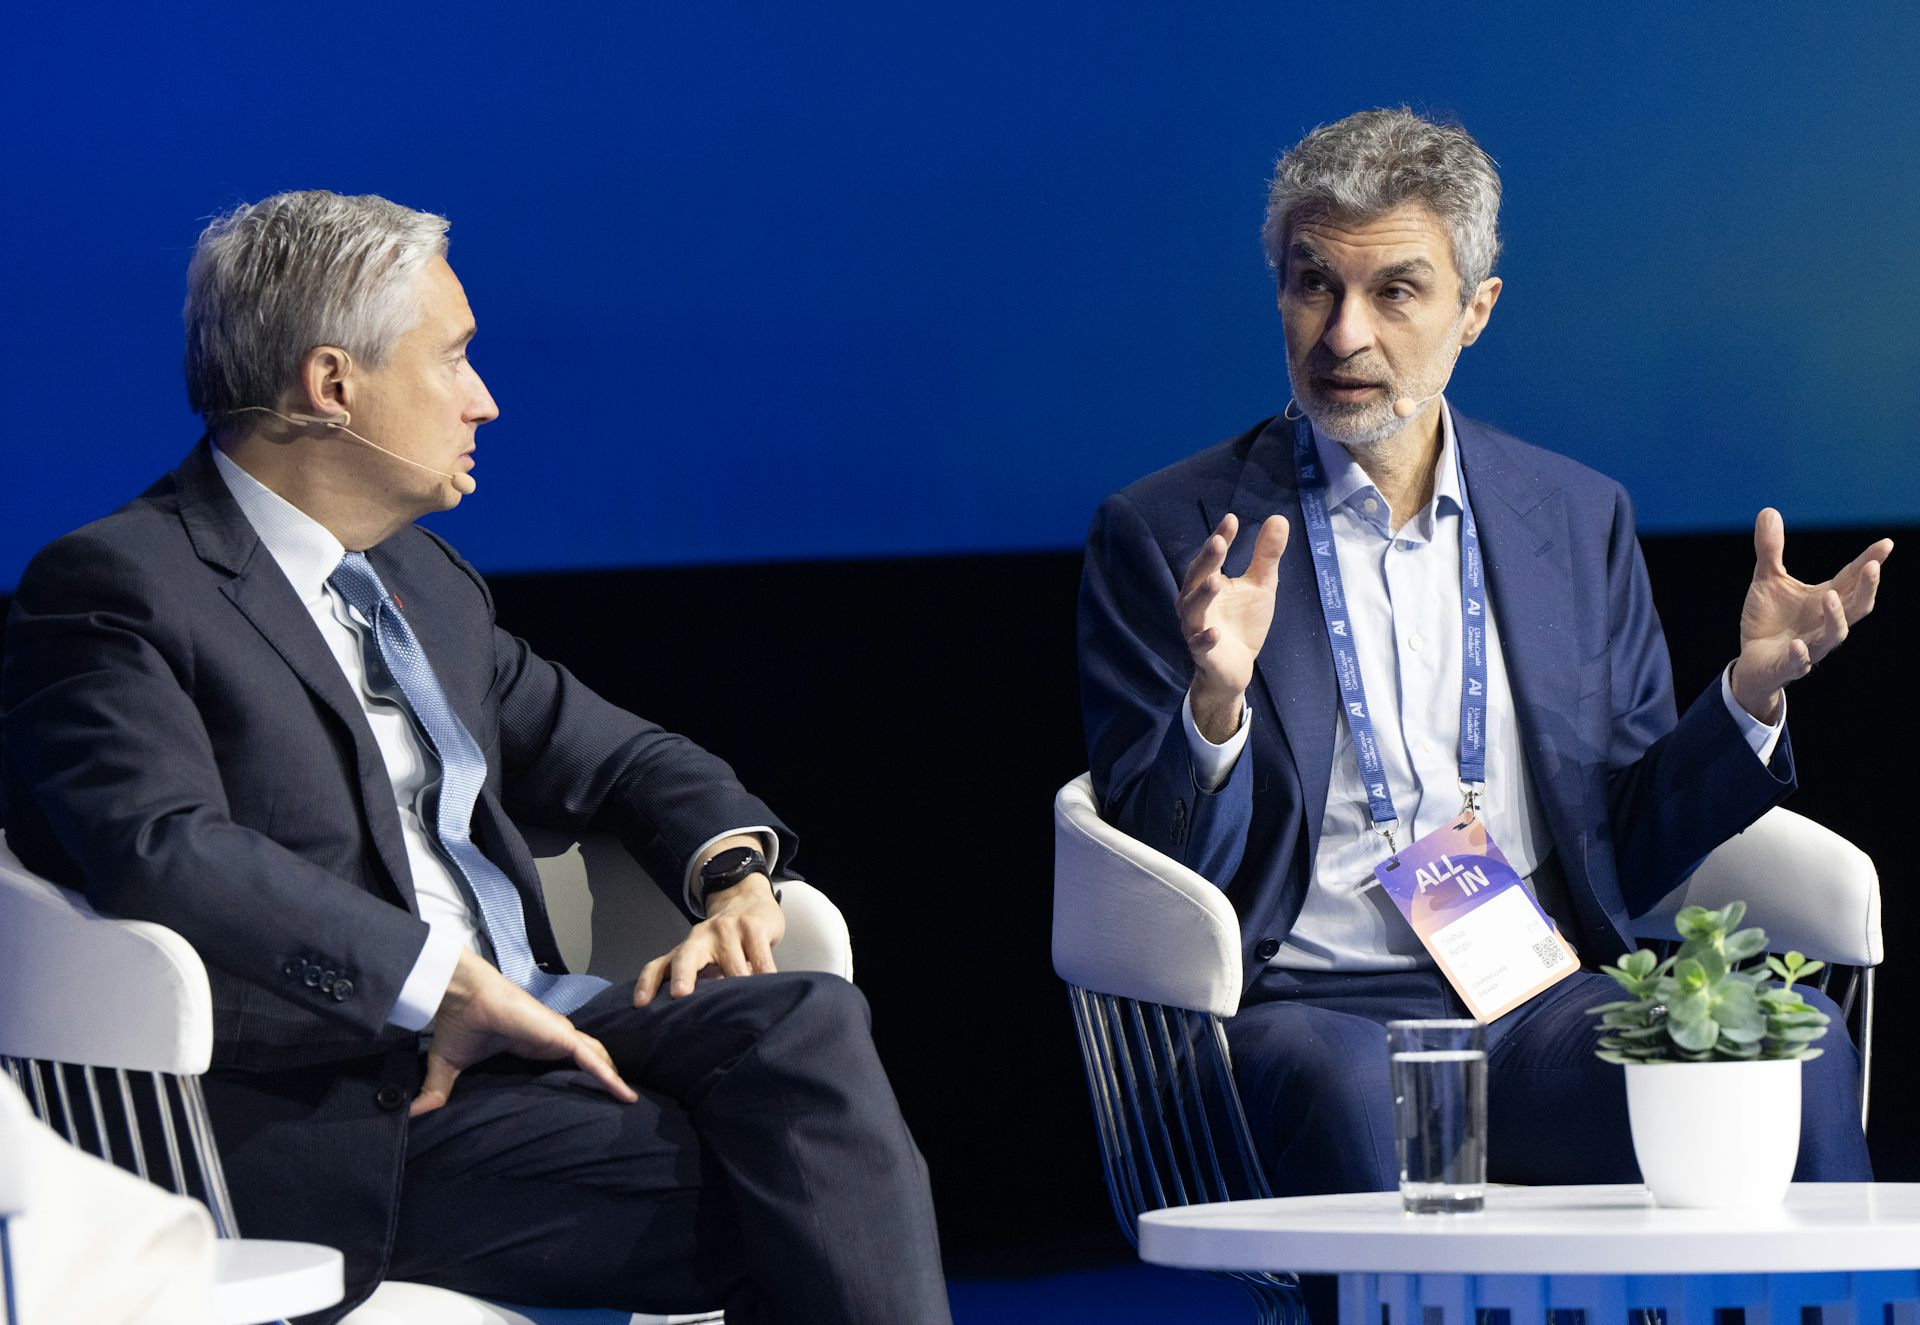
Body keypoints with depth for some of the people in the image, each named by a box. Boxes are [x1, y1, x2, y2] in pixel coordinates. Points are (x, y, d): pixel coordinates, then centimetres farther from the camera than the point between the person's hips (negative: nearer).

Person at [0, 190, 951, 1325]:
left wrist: (734, 872, 6)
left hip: (525, 1024, 8)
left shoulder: (426, 581, 23)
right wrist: (445, 982, -24)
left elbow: (623, 758, 30)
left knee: (806, 1019, -22)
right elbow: (169, 851, -21)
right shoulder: (117, 587, -4)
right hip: (335, 1102, -8)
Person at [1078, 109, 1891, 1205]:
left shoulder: (1581, 518, 15)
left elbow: (1629, 853, 16)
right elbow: (1159, 879, -2)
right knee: (1342, 1091, -39)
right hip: (1316, 1010, -3)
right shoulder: (1167, 536, 4)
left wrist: (1751, 693, 0)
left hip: (1546, 1002, 4)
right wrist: (1217, 704, -21)